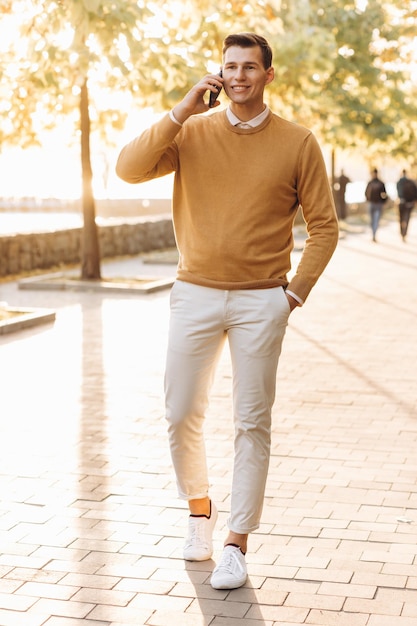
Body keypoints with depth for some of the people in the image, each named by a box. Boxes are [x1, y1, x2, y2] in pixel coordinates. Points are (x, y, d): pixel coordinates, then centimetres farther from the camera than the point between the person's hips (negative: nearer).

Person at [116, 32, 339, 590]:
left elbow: (324, 225, 3)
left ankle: (237, 544, 13)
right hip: (195, 295, 2)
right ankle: (199, 508, 31)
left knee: (252, 424, 2)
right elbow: (130, 169, -11)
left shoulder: (297, 143, 0)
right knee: (182, 416, 6)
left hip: (261, 302, -1)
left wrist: (296, 292, -4)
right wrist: (182, 111, -13)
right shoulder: (193, 133, 3)